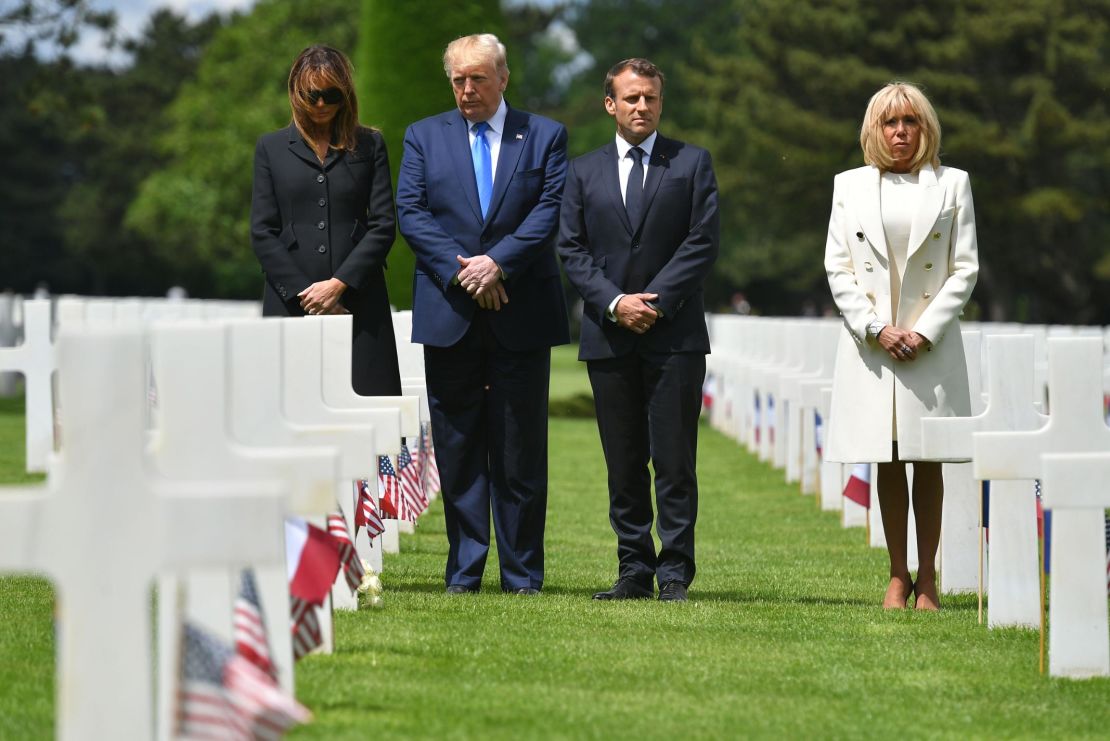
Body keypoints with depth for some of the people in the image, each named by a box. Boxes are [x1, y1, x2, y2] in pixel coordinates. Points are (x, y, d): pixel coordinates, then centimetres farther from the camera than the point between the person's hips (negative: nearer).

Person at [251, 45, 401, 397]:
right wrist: (304, 294, -5)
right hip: (291, 303, 0)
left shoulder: (369, 146, 12)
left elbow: (383, 225, 4)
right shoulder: (272, 147, 12)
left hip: (358, 303, 0)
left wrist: (339, 284, -8)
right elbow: (262, 232, 6)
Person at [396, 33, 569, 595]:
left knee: (520, 448, 1)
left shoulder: (545, 137, 8)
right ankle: (463, 569, 9)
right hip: (449, 314, 1)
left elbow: (549, 211, -3)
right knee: (457, 446, 3)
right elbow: (411, 213, 1)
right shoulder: (424, 137, 10)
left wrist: (497, 263, -16)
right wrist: (461, 271, -12)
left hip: (521, 312, -1)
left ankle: (522, 572, 6)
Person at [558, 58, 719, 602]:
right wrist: (614, 302, -8)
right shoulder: (584, 171, 13)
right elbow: (571, 250, 7)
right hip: (608, 335, 2)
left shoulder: (692, 163, 6)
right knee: (623, 464, 4)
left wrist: (656, 302, -10)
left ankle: (674, 573, -2)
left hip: (674, 335, -2)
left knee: (674, 460, -5)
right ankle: (634, 571, 10)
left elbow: (703, 242, -2)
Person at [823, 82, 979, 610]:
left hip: (932, 343, -1)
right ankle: (898, 575, 11)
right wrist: (876, 328, -8)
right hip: (870, 343, 1)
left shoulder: (952, 184, 6)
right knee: (886, 464, 3)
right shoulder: (850, 186, 9)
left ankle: (928, 578, 7)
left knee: (927, 462, 1)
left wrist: (924, 331, -9)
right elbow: (837, 268, 5)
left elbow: (965, 269, 2)